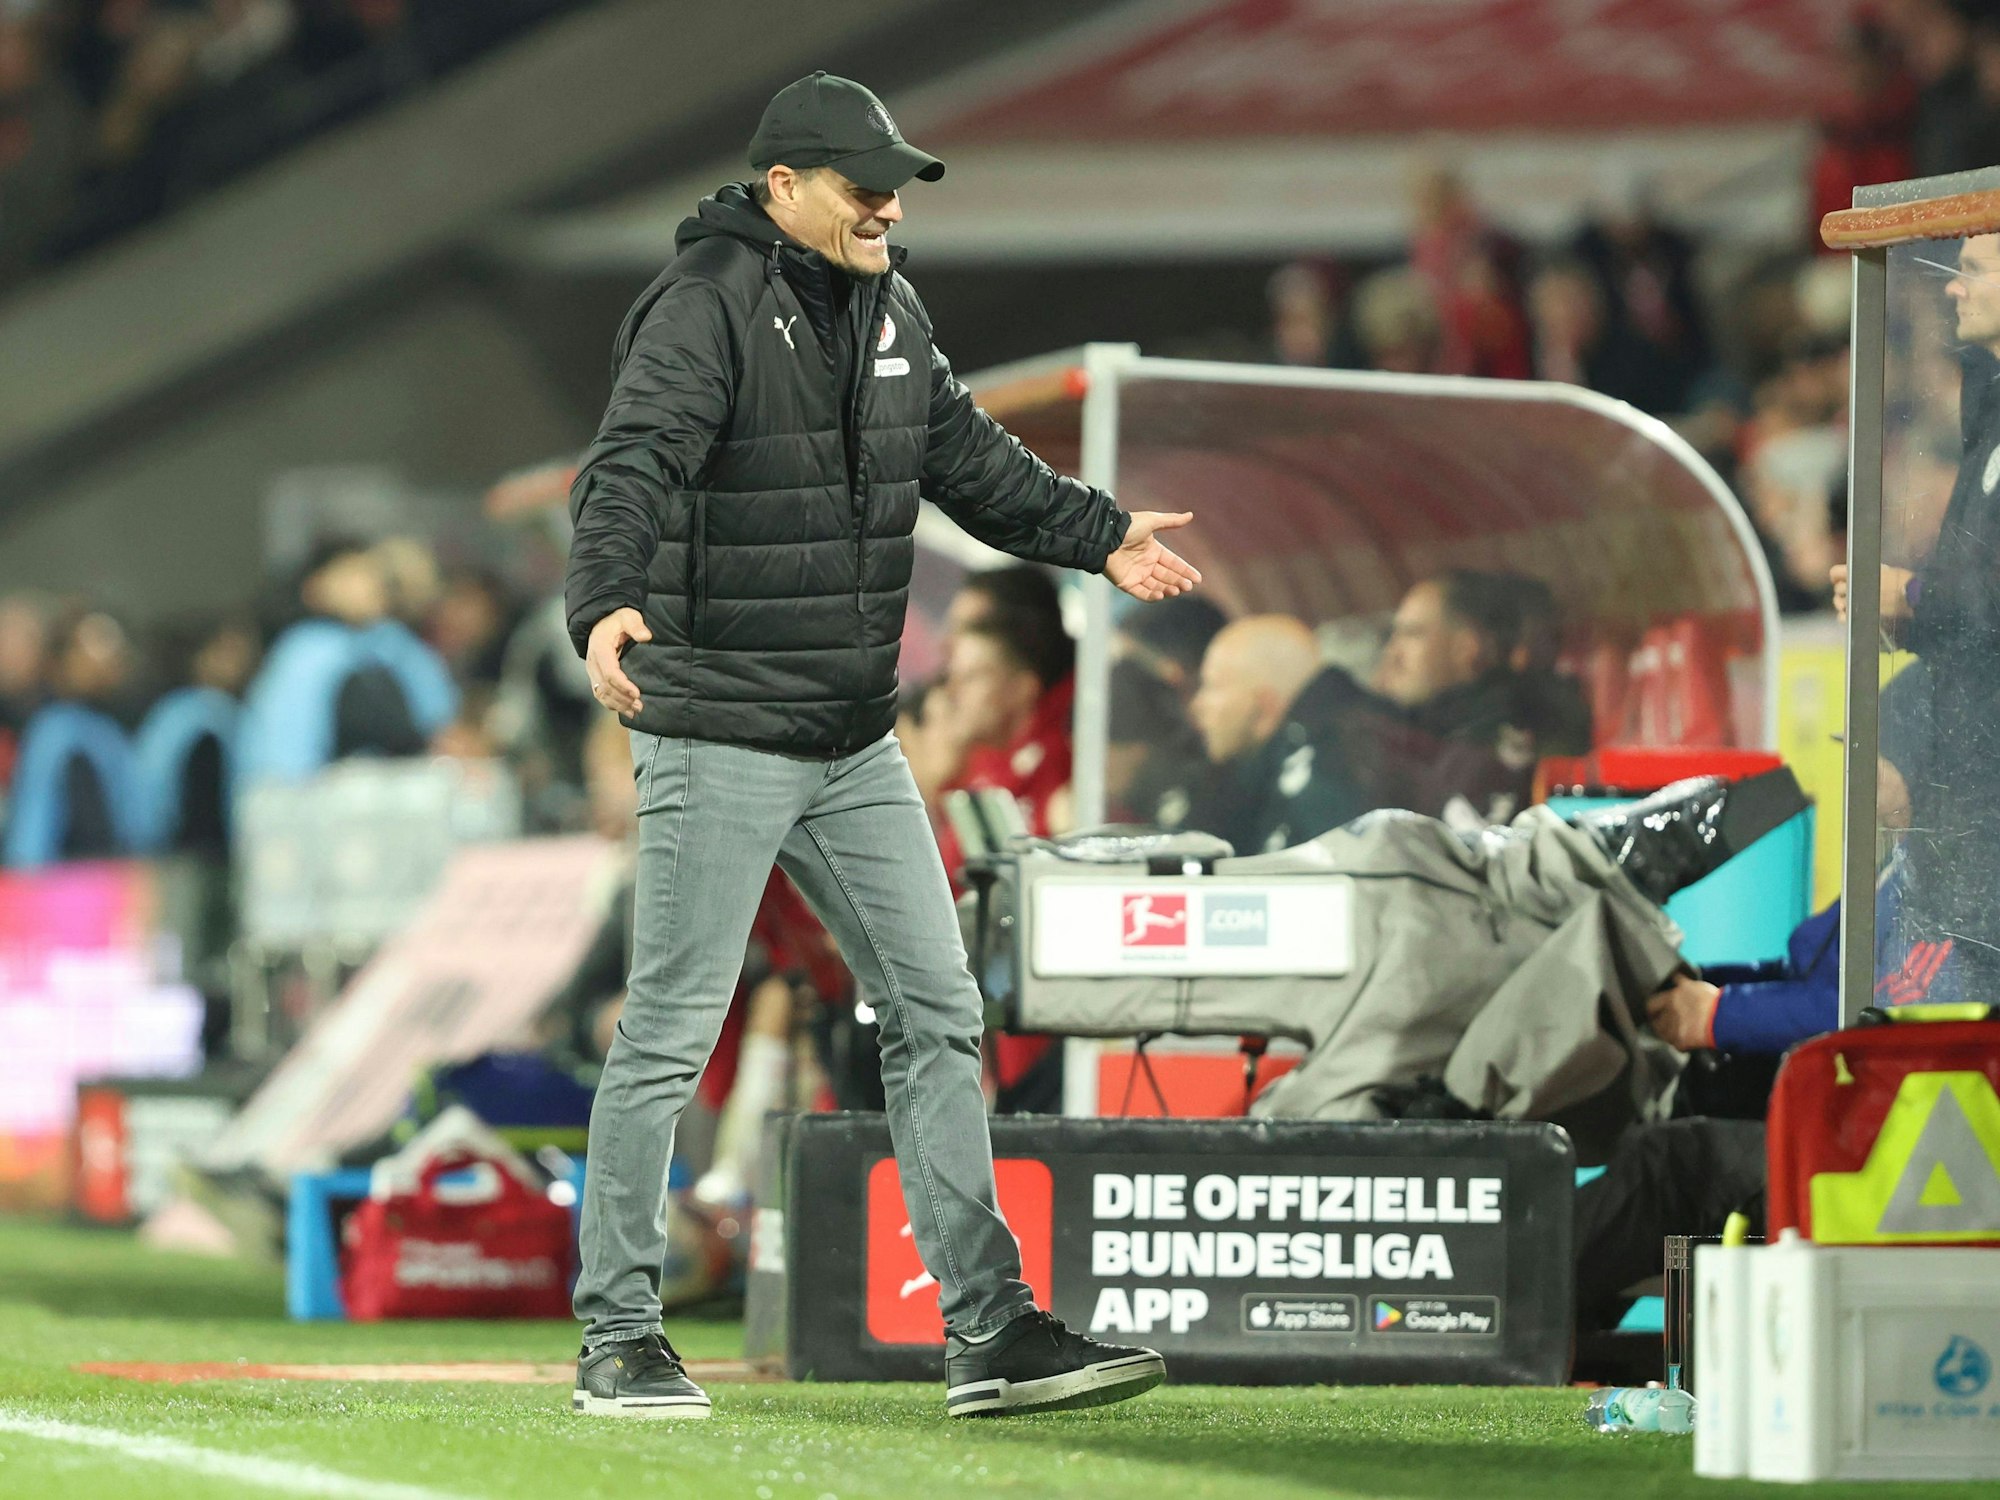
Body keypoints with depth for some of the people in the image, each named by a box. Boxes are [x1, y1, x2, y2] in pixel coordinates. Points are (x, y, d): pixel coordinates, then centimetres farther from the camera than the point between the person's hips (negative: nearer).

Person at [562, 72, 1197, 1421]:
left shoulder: (886, 308, 10)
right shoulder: (706, 307, -15)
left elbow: (965, 453, 25)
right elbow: (632, 466, -30)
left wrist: (1098, 536, 29)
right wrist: (606, 606, -47)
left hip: (856, 745, 8)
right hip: (719, 739, -8)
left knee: (938, 1016, 8)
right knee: (671, 1036, -2)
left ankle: (989, 1332, 12)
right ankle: (620, 1341, 7)